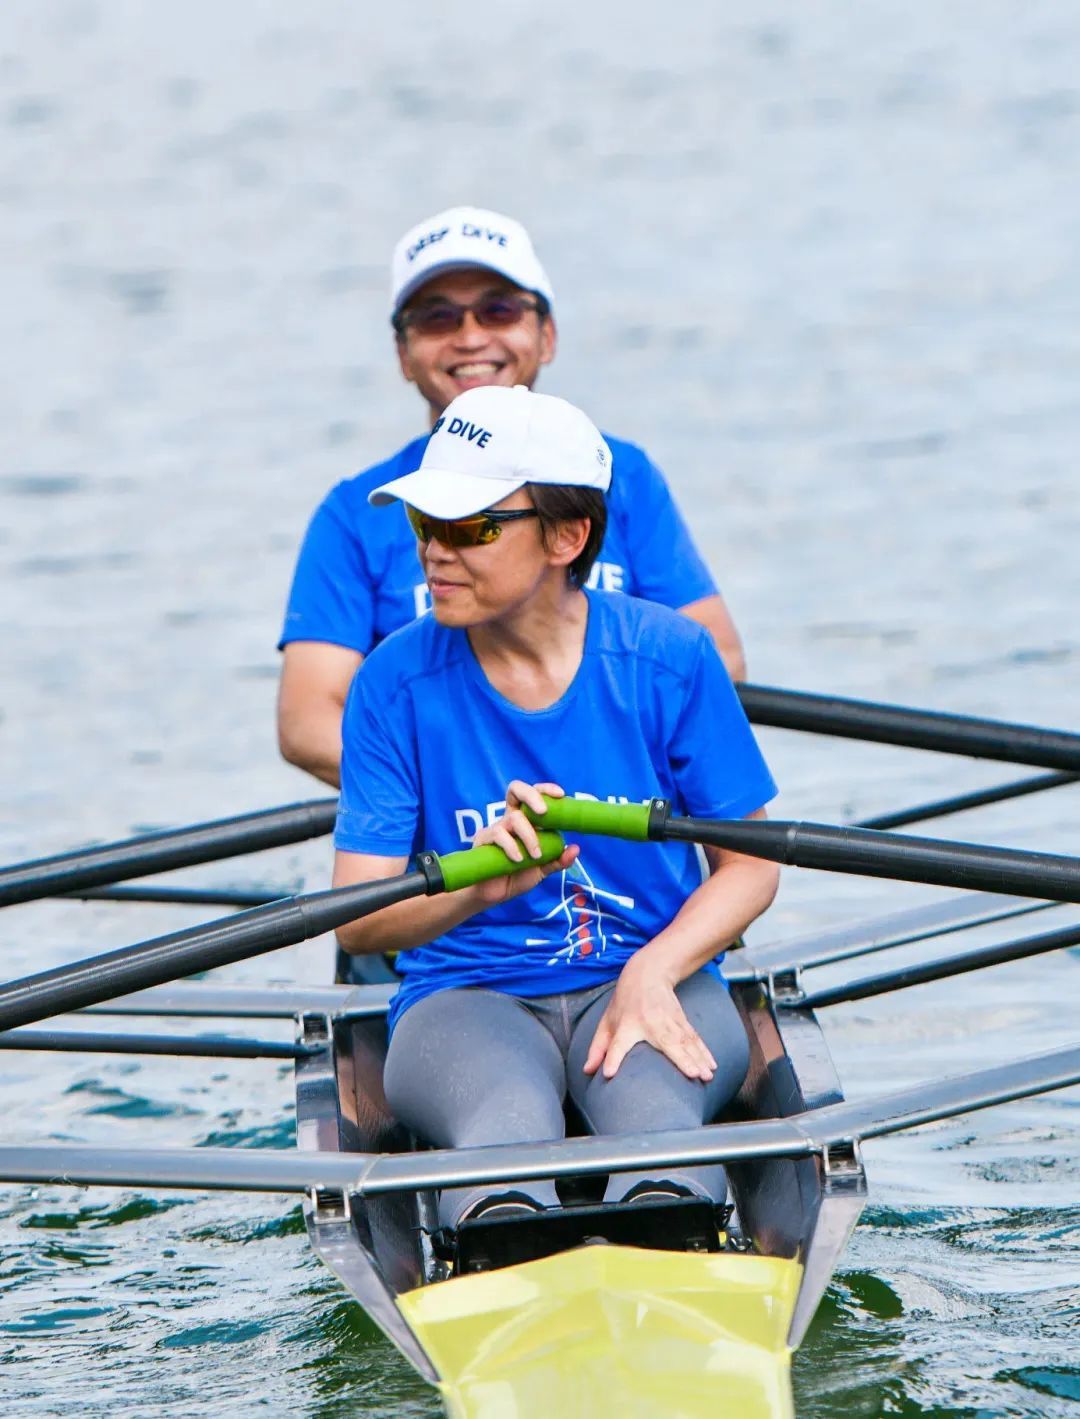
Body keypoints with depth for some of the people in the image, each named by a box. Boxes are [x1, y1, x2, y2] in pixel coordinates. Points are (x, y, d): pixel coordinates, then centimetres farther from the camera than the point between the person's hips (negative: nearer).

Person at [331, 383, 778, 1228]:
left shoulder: (670, 660, -1)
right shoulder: (398, 683, -1)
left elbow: (750, 864, 4)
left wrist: (652, 975, -15)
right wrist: (476, 885, -27)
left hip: (653, 979, 1)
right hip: (467, 995, -1)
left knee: (650, 1104, -36)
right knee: (506, 1122, -37)